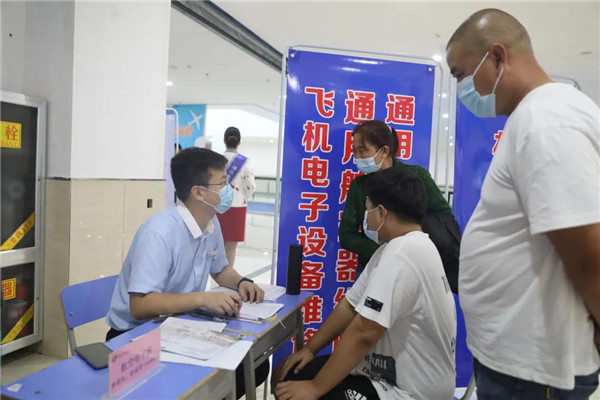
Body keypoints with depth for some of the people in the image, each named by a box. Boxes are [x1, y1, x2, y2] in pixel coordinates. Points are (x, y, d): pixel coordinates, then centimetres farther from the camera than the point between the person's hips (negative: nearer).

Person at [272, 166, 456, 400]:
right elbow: (350, 304, 9)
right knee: (292, 376, 11)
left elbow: (363, 333, -27)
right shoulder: (400, 247, 7)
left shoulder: (401, 255, -26)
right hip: (396, 372, 9)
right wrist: (310, 348, 8)